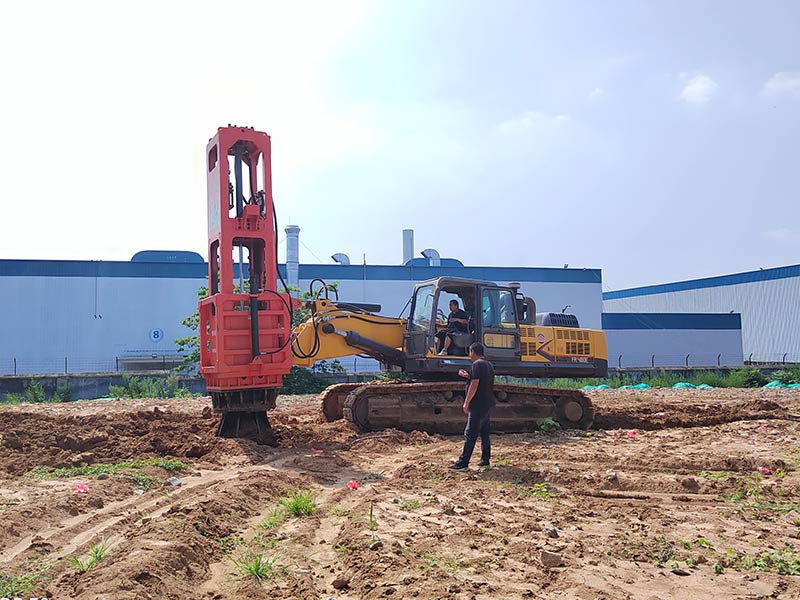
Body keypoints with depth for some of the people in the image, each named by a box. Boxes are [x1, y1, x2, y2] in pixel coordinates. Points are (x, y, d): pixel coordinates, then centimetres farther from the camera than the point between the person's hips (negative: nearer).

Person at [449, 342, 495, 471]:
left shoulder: (477, 365, -14)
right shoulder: (489, 365, 15)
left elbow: (474, 385, -20)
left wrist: (466, 402, -16)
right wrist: (467, 376, 25)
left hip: (478, 405, -9)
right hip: (488, 404, 9)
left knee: (470, 434, -9)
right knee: (485, 433, 14)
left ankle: (463, 463, -9)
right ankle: (485, 460, 18)